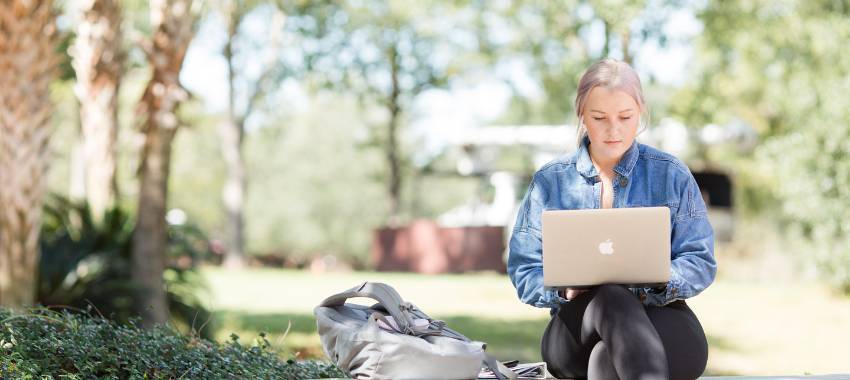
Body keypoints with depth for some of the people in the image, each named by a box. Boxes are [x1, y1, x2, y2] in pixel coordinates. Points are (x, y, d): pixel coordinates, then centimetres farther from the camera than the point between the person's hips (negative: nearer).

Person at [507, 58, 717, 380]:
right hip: (577, 323, 1)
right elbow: (524, 271, 8)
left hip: (660, 315, -1)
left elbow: (701, 263, 6)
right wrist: (566, 289, -15)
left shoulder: (671, 175, 10)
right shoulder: (549, 181, 12)